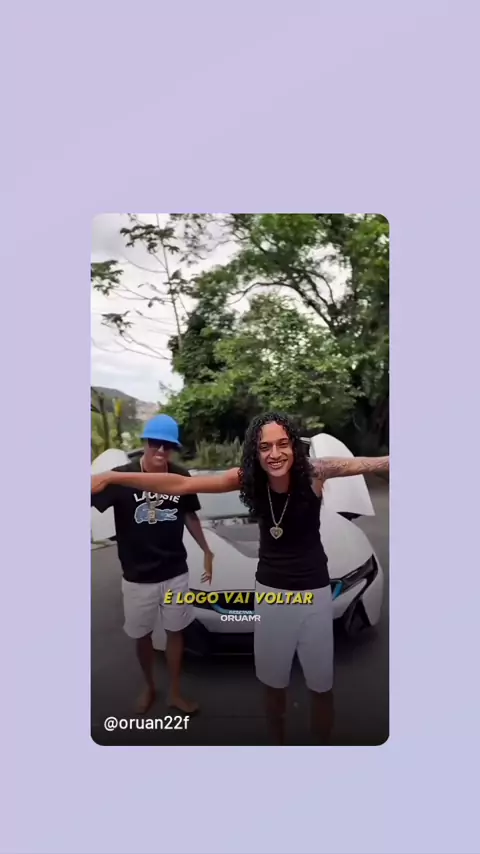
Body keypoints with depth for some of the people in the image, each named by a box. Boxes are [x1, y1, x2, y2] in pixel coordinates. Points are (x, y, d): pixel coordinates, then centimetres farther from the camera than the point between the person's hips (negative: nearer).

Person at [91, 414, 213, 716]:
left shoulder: (181, 477, -7)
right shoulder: (122, 476, -18)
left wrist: (207, 551, 10)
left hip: (176, 573, 2)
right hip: (137, 576, -1)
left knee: (175, 632, 16)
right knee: (142, 635, 17)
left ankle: (175, 693, 36)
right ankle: (149, 687, 44)